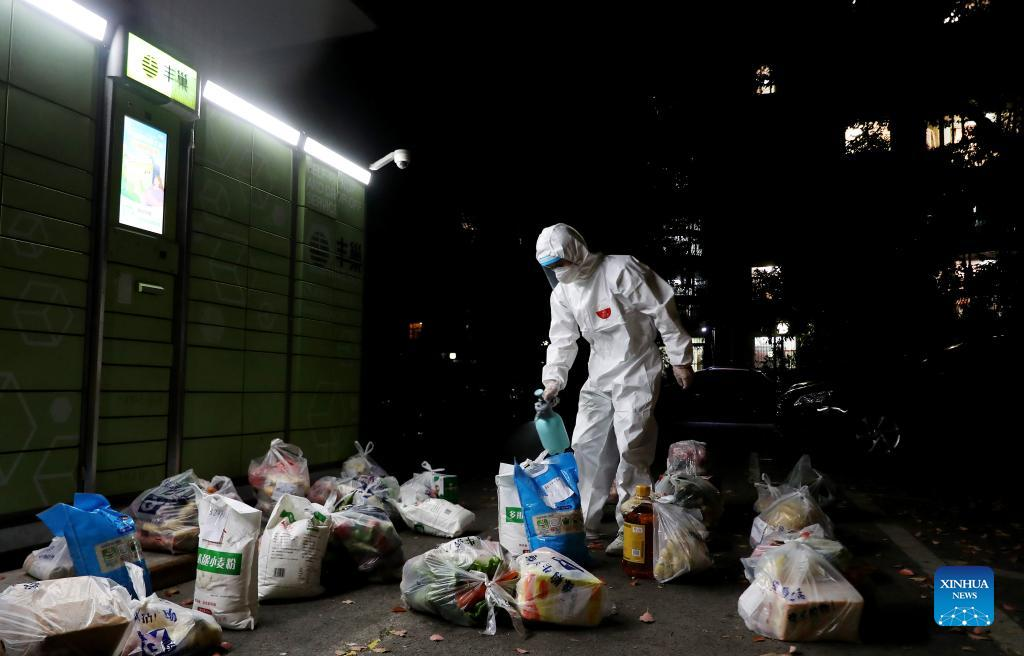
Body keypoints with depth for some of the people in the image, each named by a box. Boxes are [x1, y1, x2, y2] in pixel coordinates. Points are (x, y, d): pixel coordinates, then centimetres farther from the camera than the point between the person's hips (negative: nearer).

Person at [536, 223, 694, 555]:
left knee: (632, 449, -8)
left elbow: (663, 312, -14)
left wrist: (680, 359, -11)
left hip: (637, 372, -7)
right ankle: (585, 525, 15)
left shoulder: (620, 270, -17)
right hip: (599, 377, 7)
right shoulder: (562, 293, 4)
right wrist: (553, 379, -5)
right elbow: (562, 340, 8)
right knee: (586, 446, 5)